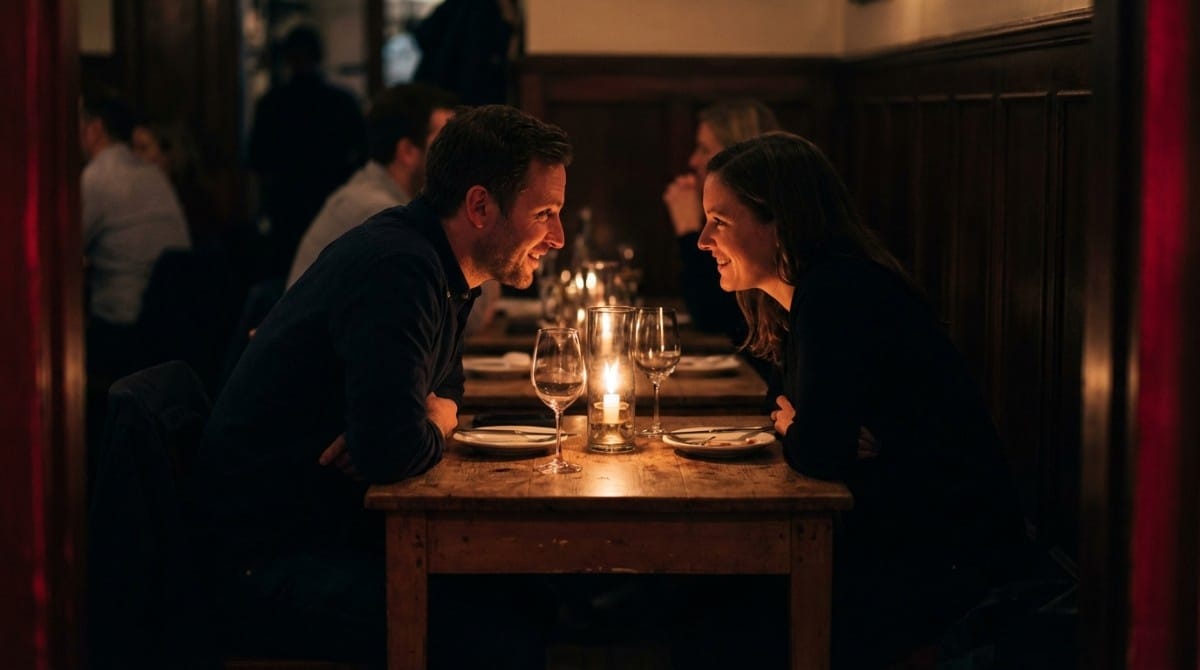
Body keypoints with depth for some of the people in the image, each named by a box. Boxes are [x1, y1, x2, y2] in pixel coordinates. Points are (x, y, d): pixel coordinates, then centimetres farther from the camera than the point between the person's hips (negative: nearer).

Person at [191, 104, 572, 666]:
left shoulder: (439, 267, 9)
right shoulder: (397, 268, -21)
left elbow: (444, 391, 21)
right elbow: (394, 451, -29)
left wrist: (433, 416, -3)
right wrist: (436, 424, -6)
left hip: (340, 530, 9)